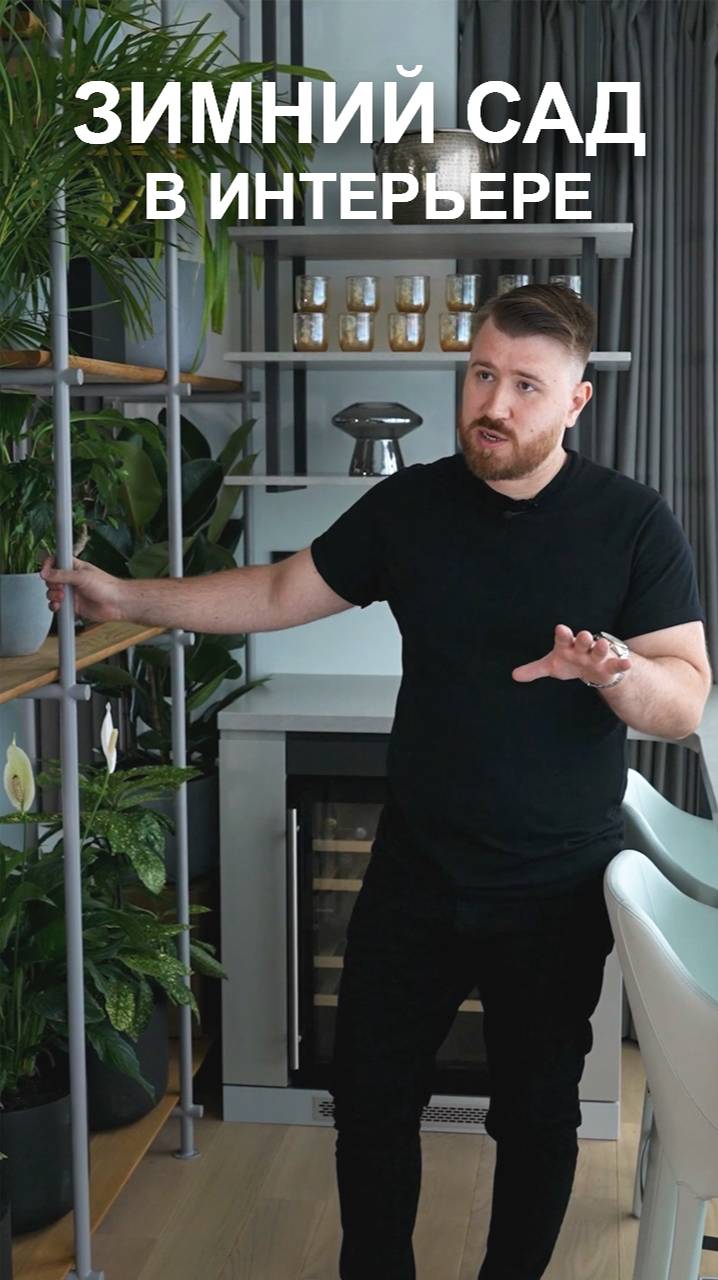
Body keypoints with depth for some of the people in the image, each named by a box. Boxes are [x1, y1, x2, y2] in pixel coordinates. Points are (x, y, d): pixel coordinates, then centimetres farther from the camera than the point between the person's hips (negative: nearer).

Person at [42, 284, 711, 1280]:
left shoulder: (634, 523, -10)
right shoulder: (411, 506, -1)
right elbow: (280, 594, 6)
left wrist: (616, 673, -34)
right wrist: (127, 598, 0)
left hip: (558, 893, -2)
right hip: (416, 873, 3)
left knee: (537, 1113, 15)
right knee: (371, 1096, 12)